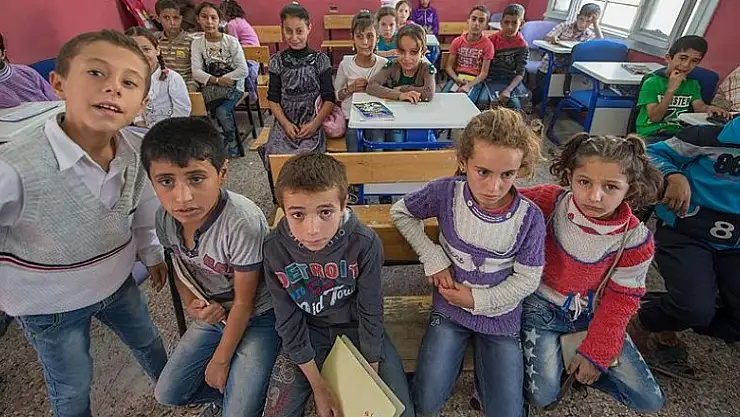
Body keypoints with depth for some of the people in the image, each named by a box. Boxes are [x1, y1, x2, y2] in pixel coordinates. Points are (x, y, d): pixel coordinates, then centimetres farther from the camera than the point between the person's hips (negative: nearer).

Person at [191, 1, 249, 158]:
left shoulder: (231, 41, -5)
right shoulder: (197, 44, 3)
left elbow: (243, 70, -10)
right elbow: (196, 72, -6)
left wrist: (222, 79, -14)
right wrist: (217, 81, -20)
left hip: (233, 86, -2)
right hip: (211, 88, 2)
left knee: (221, 111, -28)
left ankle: (231, 142, -3)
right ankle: (233, 144, -7)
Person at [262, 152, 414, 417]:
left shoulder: (365, 243, -28)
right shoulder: (275, 249, -23)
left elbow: (370, 312, -15)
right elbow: (289, 322, -13)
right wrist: (318, 386, -9)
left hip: (357, 325, 0)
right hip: (307, 330, 1)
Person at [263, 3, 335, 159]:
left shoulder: (320, 59, 0)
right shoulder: (277, 61, 5)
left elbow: (329, 98, -1)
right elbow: (273, 99, 5)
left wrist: (315, 123, -13)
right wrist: (286, 124, -9)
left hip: (312, 125, -2)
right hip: (284, 124, 2)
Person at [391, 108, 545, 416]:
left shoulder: (530, 217, -19)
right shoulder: (446, 193, -19)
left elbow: (527, 278, -8)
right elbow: (401, 212, -4)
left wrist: (478, 300, -14)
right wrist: (433, 259, -12)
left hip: (500, 316, 0)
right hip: (450, 308, 0)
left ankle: (481, 364, 29)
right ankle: (458, 352, 24)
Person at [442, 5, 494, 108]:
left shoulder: (488, 45, -3)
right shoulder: (457, 41, 5)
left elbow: (484, 72, -7)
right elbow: (449, 66, 4)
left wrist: (469, 85, -23)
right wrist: (457, 79, -17)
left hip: (475, 81, -2)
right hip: (458, 78, 3)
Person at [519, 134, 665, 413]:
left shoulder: (636, 240, -16)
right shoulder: (549, 202, -22)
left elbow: (621, 301, -7)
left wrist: (596, 354, -6)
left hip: (591, 312, 3)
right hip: (542, 305, -2)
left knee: (651, 402, 4)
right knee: (542, 396, -14)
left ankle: (573, 363, 20)